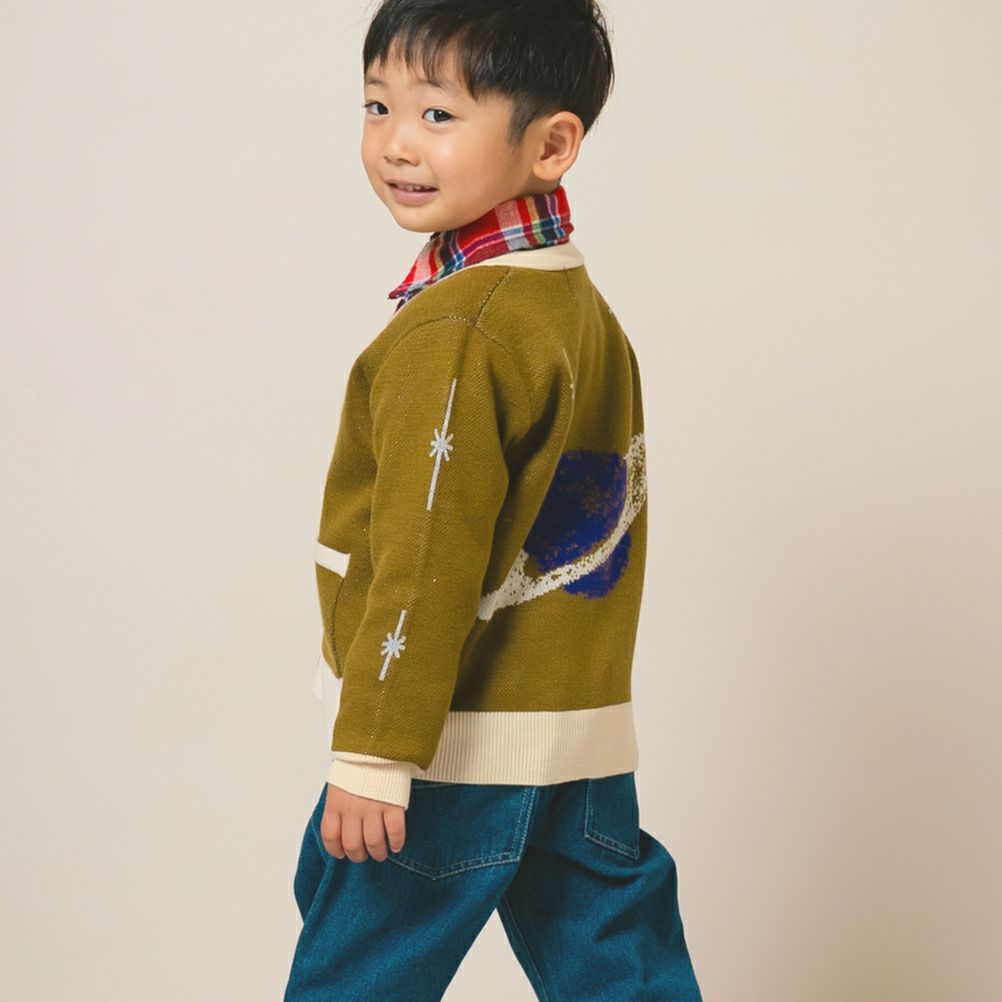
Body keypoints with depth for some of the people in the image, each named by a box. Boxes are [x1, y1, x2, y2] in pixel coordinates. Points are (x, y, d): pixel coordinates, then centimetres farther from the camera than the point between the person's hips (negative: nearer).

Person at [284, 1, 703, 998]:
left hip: (458, 752, -8)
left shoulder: (454, 334, -20)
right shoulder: (582, 304, 8)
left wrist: (371, 756, -18)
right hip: (589, 738, 8)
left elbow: (427, 566, -22)